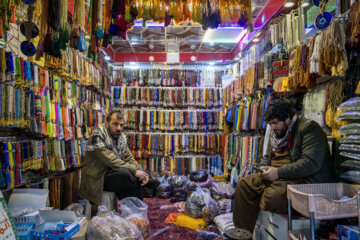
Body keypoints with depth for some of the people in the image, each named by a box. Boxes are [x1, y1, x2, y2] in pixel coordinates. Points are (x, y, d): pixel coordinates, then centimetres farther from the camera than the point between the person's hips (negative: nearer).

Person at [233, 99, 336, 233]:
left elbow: (311, 163, -23)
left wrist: (279, 172, -23)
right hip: (276, 177, 9)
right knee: (244, 184, -6)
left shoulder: (309, 128, -12)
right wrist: (264, 169, 1)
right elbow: (267, 157, 25)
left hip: (306, 181, -8)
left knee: (272, 196, -33)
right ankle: (244, 232, -1)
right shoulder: (276, 132, 15)